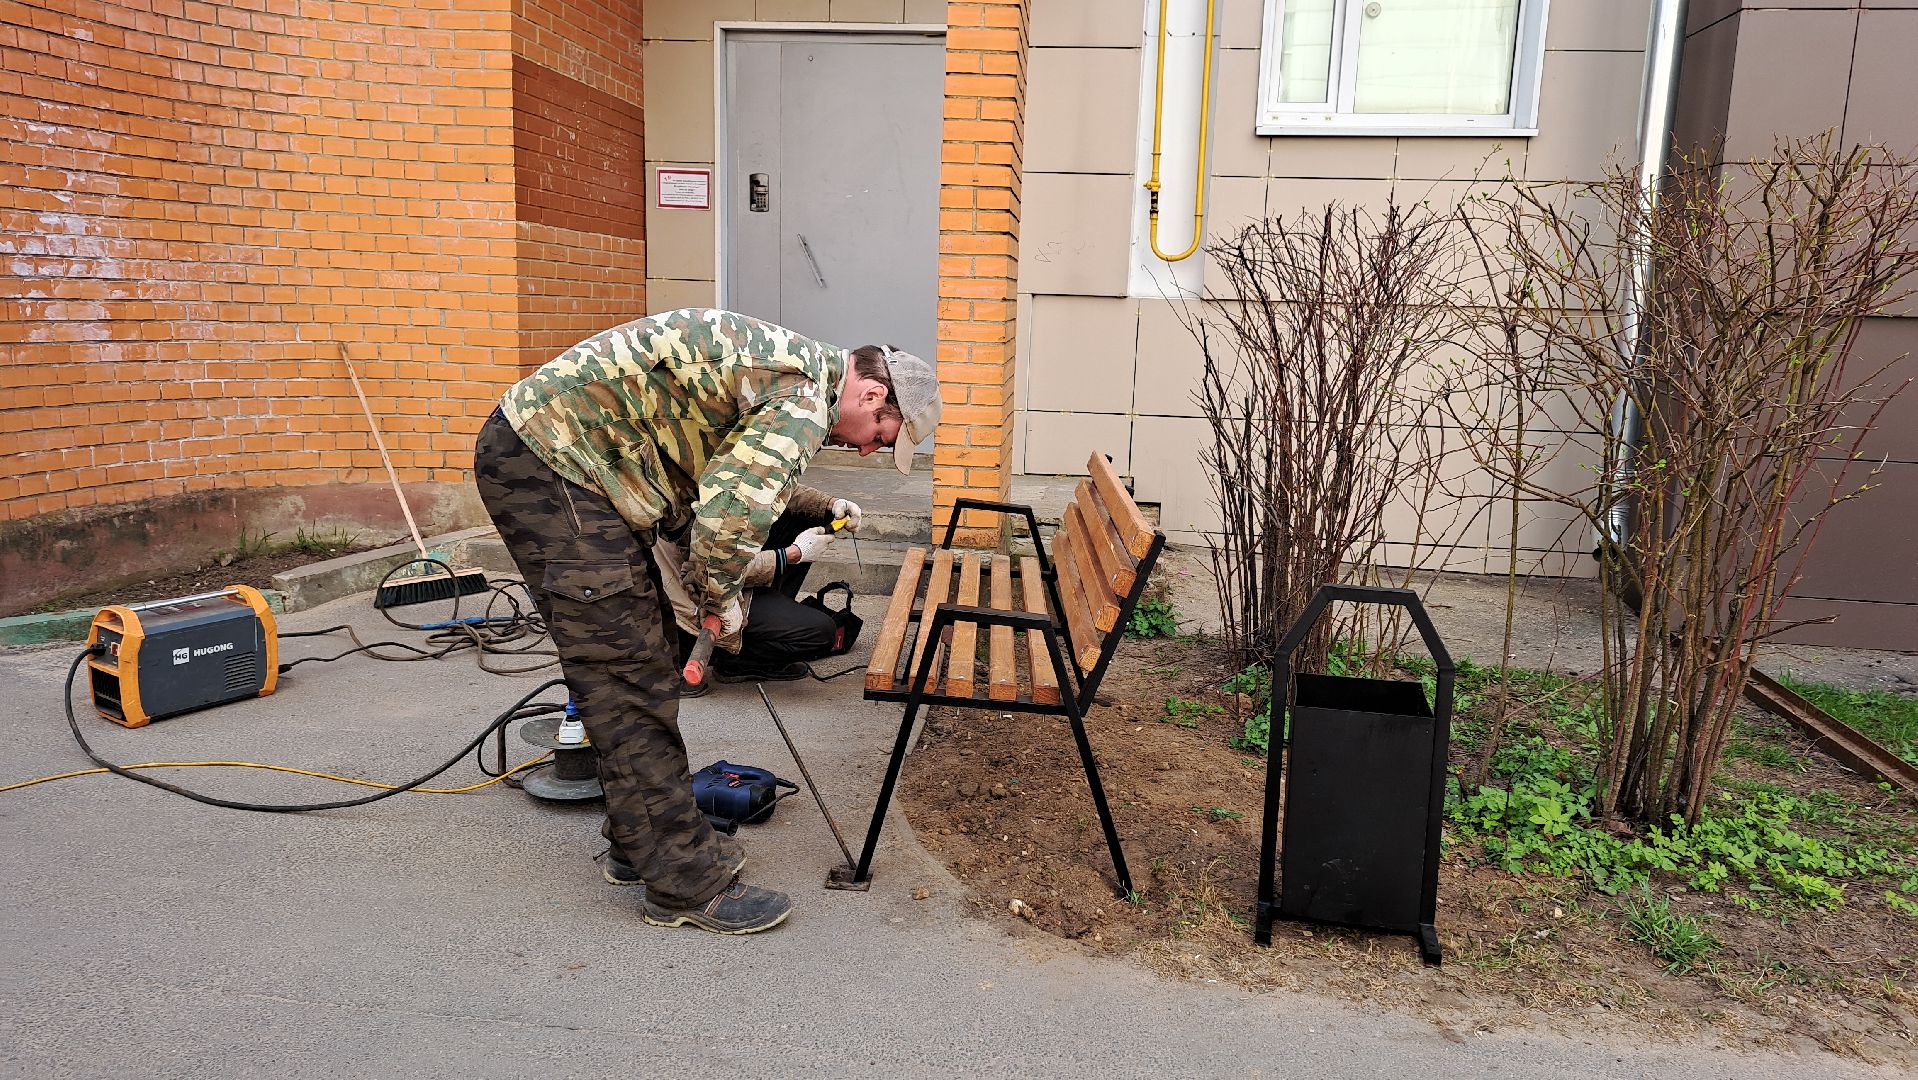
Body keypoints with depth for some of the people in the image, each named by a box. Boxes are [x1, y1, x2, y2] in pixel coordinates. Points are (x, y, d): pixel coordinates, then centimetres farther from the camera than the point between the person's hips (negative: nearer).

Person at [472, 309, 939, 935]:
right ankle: (686, 884, 3)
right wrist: (722, 601, -8)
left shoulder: (786, 364, 16)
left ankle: (640, 845, 28)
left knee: (641, 666, 16)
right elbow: (731, 515, -27)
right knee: (629, 681, -6)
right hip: (549, 463, -11)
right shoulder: (805, 396, -16)